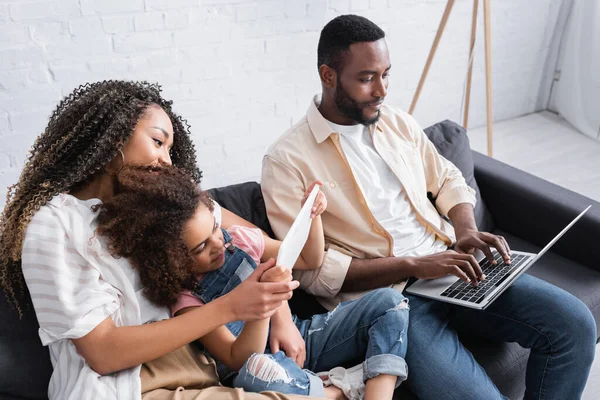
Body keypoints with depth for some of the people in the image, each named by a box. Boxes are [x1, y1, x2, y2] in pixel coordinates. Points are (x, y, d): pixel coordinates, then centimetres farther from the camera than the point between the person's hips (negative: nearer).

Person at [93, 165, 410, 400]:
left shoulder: (239, 240, -1)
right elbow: (239, 360, -24)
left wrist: (312, 216, -9)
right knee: (256, 372, -44)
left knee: (388, 302, -10)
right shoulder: (186, 300, -13)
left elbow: (310, 261, 11)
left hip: (300, 338, 6)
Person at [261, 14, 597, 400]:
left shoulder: (398, 122, 11)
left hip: (450, 267, 6)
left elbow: (448, 180, 20)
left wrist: (467, 232, -2)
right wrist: (413, 265, -20)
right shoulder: (287, 160, -9)